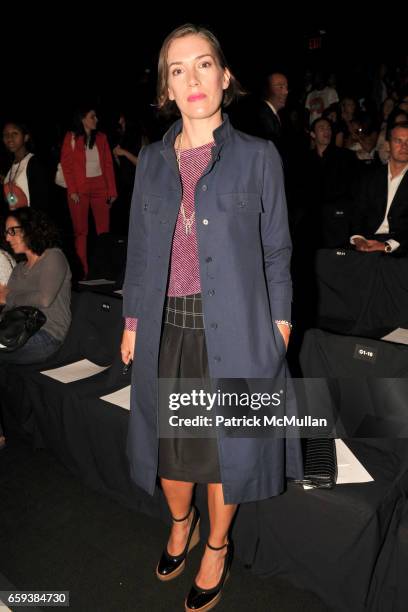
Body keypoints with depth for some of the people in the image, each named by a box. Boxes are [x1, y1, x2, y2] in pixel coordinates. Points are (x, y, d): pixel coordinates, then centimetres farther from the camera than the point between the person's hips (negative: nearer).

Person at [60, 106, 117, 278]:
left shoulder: (101, 138, 10)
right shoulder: (71, 138, 3)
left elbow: (108, 165, 8)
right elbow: (66, 165, 0)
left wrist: (112, 190, 0)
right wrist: (72, 191, -9)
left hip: (100, 188, 2)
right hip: (79, 190, -2)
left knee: (103, 228, -2)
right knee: (81, 231, 0)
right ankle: (83, 270, 4)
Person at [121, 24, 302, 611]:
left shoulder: (258, 156, -2)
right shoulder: (152, 160, 7)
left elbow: (276, 251, 1)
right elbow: (139, 247, 10)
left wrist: (279, 323, -3)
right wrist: (132, 319, 9)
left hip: (232, 327, -2)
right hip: (166, 327, 3)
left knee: (228, 441, 11)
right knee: (167, 438, 15)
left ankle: (217, 545, 38)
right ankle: (181, 523, 46)